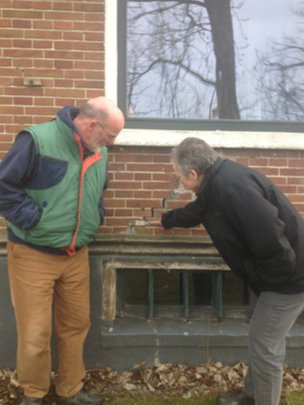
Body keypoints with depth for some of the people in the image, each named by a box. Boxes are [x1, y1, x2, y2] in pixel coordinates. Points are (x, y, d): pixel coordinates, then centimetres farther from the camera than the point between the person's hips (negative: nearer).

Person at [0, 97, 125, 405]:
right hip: (33, 255, -6)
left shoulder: (99, 153, 5)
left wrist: (94, 218, 5)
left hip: (76, 255, 6)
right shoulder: (37, 140, -18)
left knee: (76, 325, 15)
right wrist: (34, 220, -18)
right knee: (35, 333, 3)